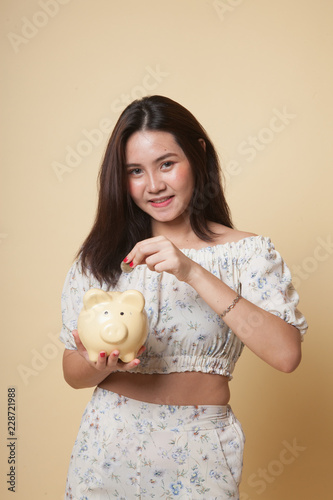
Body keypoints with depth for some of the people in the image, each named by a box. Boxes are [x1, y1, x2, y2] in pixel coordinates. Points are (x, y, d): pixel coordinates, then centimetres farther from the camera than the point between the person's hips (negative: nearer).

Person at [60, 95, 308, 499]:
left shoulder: (246, 252, -6)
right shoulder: (102, 255, 0)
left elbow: (286, 354, -20)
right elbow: (73, 373, 3)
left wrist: (194, 273, -25)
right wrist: (101, 365, -20)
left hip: (198, 455, -2)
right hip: (108, 448, 2)